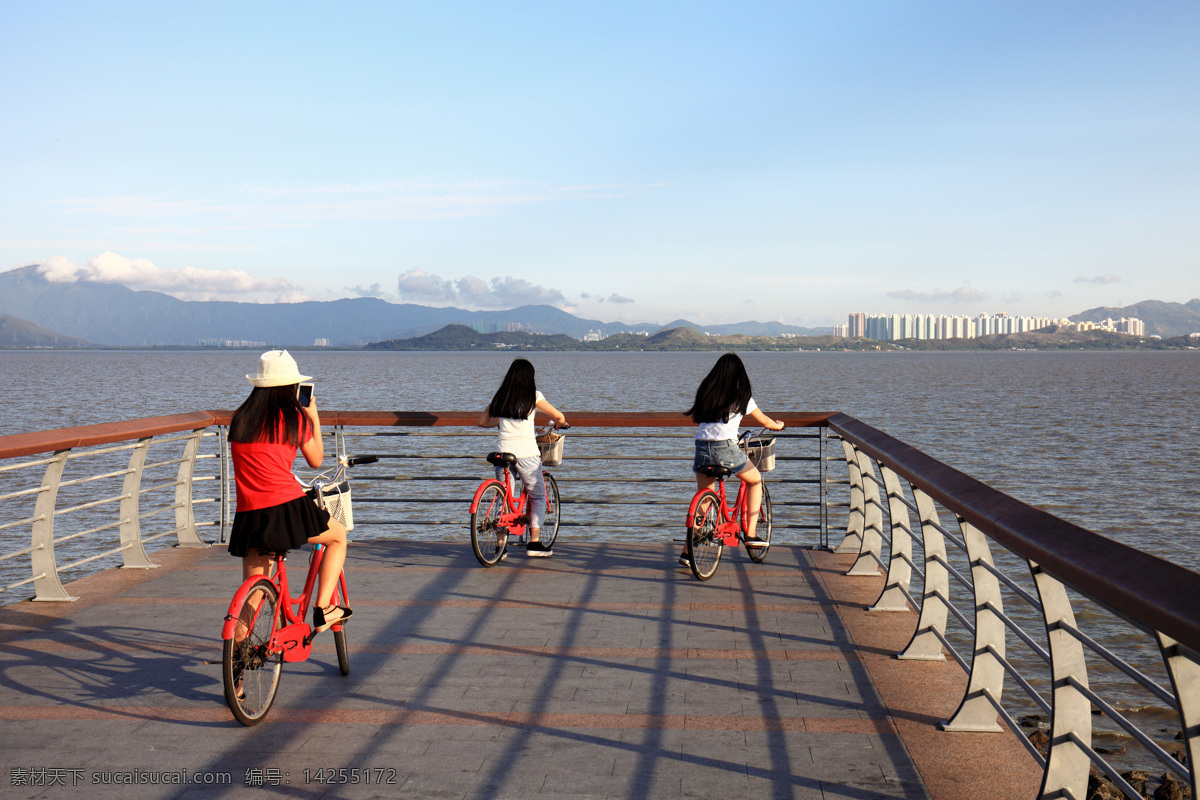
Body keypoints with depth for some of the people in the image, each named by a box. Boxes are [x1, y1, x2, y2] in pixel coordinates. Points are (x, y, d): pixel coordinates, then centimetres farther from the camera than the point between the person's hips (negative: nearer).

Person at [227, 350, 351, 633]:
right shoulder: (295, 417, -1)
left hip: (248, 515, 4)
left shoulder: (240, 418, 11)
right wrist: (314, 419, 22)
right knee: (338, 535, 22)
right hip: (287, 507, -4)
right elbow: (316, 460, 11)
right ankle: (322, 609, 14)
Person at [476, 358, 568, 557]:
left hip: (502, 450, 3)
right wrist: (559, 424, 21)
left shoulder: (499, 396, 11)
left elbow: (482, 421, 18)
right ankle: (534, 543, 6)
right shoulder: (533, 396, 0)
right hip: (526, 452, -3)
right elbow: (559, 417, -2)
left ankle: (500, 546, 7)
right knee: (538, 497, 13)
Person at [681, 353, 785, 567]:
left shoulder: (705, 392, 14)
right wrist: (778, 425, 35)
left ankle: (689, 550, 8)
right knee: (755, 480, 21)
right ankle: (751, 534, 15)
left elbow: (695, 417, 29)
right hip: (725, 448, -4)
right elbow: (765, 422, 14)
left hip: (702, 448, 4)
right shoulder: (741, 396, 4)